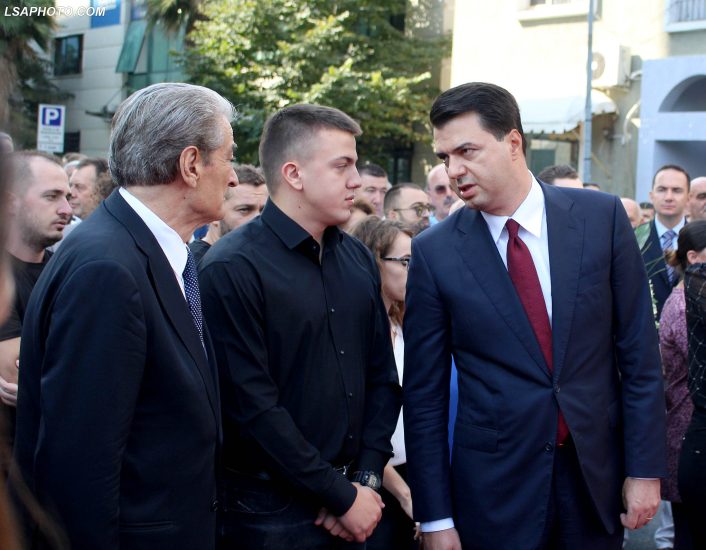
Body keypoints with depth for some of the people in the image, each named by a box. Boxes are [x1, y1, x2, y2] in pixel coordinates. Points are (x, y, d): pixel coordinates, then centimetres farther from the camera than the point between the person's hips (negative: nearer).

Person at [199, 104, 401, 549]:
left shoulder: (359, 259, 6)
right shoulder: (232, 270, -14)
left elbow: (382, 374, 9)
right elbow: (252, 405, -18)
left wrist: (366, 479, -2)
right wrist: (343, 497, -14)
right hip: (272, 512, -6)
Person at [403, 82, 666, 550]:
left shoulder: (602, 217, -4)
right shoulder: (434, 252, -6)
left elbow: (638, 351, 0)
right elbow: (425, 393, -3)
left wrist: (645, 468, -2)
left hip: (597, 476, 2)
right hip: (493, 489, -1)